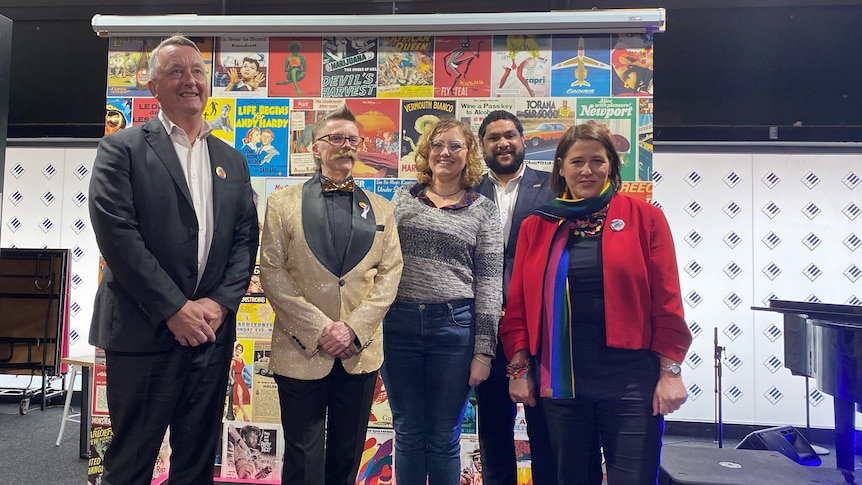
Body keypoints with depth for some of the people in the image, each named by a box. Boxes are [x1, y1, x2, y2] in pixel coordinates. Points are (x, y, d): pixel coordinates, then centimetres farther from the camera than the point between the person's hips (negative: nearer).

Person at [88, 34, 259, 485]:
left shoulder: (232, 161, 13)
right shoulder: (122, 148, 0)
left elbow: (245, 239, 7)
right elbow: (116, 232, -11)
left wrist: (220, 303, -7)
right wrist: (174, 308, -14)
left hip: (213, 331, 4)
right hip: (143, 331, -3)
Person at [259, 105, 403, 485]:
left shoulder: (380, 209, 10)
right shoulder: (283, 203, 3)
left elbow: (390, 272, 3)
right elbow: (272, 271, -4)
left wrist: (355, 328, -10)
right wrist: (319, 329, -12)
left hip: (360, 351, 2)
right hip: (302, 349, -2)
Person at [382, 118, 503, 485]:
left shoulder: (483, 210, 3)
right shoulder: (402, 199, 9)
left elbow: (489, 282, 0)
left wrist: (484, 349, -5)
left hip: (455, 326, -1)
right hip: (399, 324, 2)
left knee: (444, 438, 11)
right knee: (408, 434, 13)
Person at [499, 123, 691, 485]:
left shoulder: (644, 217, 0)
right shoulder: (535, 227, 6)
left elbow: (666, 301, -1)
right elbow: (519, 304, 7)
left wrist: (670, 371, -5)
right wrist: (519, 368, 3)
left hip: (630, 380, -2)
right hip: (559, 380, 3)